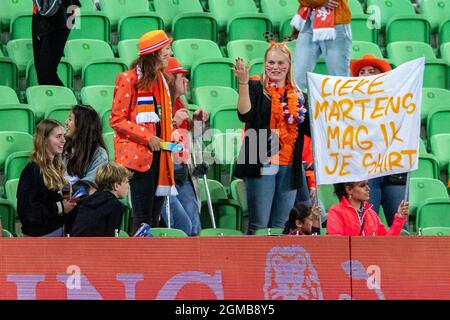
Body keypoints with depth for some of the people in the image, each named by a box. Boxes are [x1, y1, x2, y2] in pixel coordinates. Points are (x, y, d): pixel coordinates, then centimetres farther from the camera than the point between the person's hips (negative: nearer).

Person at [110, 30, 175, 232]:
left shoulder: (160, 79, 17)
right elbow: (117, 120, -9)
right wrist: (146, 137, -16)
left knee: (154, 217, 6)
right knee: (143, 217, -10)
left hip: (158, 153, 8)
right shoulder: (129, 79, -7)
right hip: (138, 155, -8)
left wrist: (168, 137, 12)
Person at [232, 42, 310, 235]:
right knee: (258, 225, -8)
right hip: (261, 166, -5)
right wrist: (243, 82, -21)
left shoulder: (298, 96, 14)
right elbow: (245, 114, -15)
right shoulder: (255, 88, 1)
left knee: (279, 226, 8)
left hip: (289, 168, 5)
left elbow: (311, 129, 13)